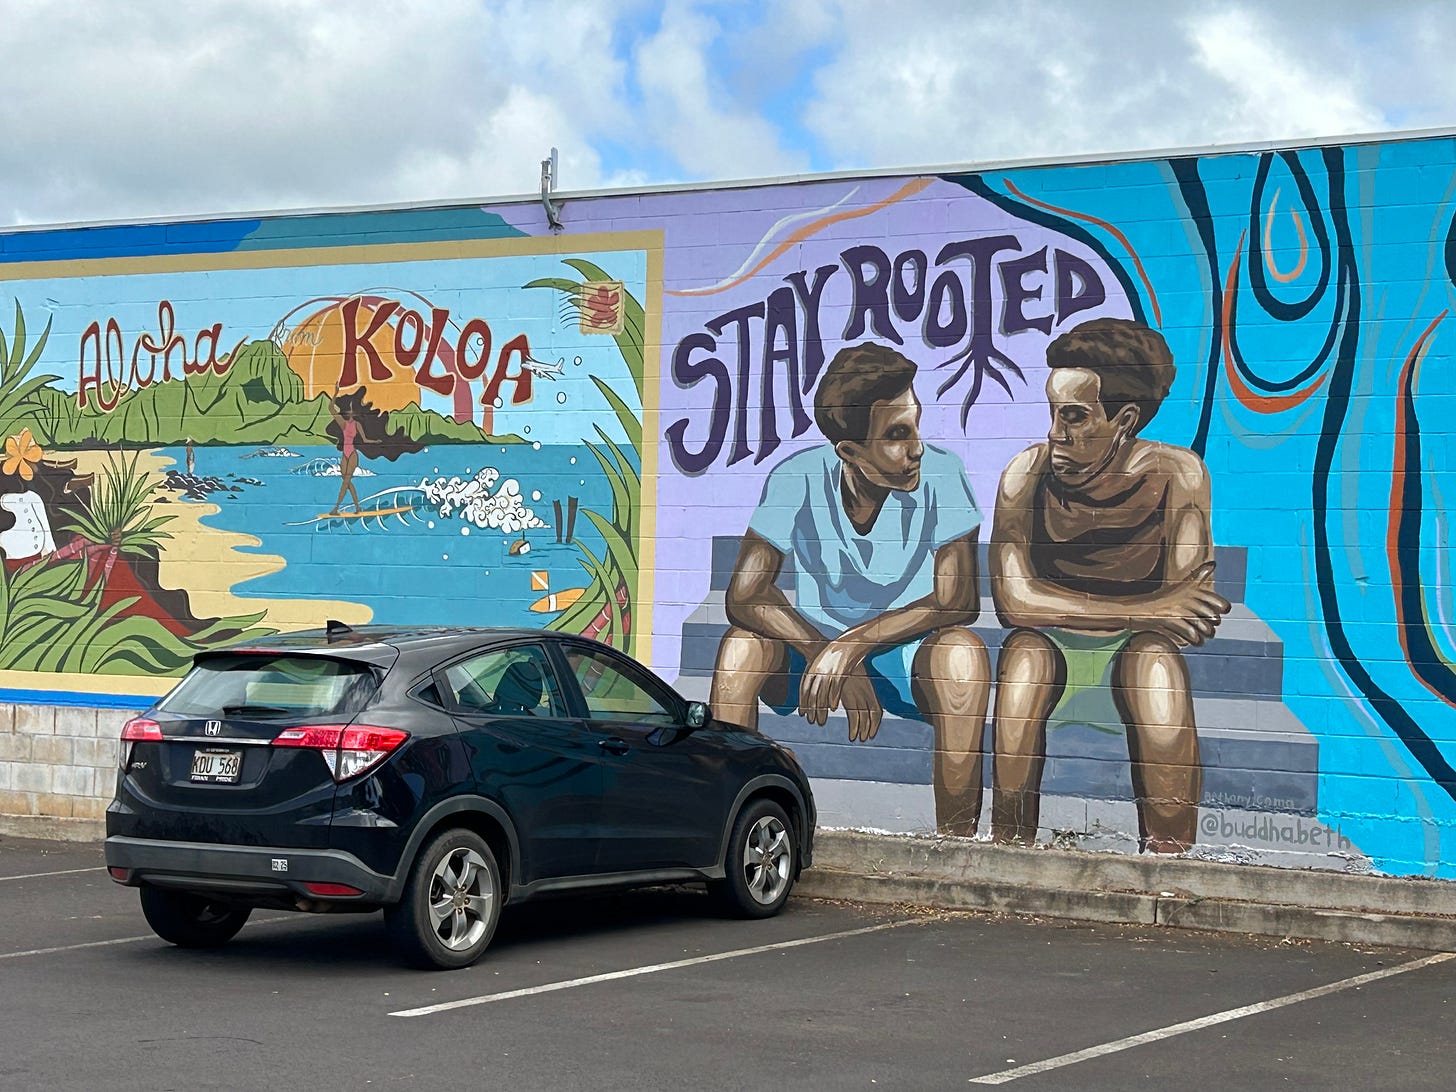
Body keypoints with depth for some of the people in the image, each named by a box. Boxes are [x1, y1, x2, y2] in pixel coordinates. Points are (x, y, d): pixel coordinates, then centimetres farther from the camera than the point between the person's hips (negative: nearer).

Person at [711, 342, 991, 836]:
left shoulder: (941, 476, -19)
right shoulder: (798, 479, -18)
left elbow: (959, 600, -22)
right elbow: (744, 596, -21)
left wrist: (853, 645, -33)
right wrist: (833, 662, -32)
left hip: (907, 655, -1)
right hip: (813, 646, 1)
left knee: (962, 653, -34)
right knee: (742, 645, -29)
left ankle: (956, 842, -24)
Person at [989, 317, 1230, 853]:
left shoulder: (1175, 473, -10)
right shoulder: (1027, 474, -9)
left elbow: (1190, 597, -16)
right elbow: (1012, 599, -18)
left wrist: (1071, 607, -25)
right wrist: (1141, 610, -25)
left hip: (1136, 648, 0)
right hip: (1048, 649, 0)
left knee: (1156, 656, -34)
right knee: (1024, 648, -34)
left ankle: (1167, 863, -27)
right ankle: (1009, 850, -27)